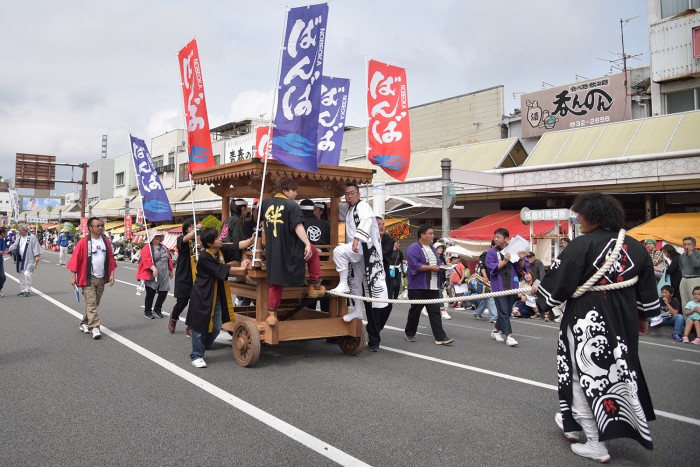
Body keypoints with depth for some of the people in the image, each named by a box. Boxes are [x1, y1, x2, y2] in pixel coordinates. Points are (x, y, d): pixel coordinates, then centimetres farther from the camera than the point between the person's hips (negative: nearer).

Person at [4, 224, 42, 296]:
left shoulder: (32, 237, -8)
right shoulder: (19, 238, 13)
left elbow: (35, 247, -10)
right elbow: (15, 245, 9)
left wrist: (37, 257, -15)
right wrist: (9, 249, -10)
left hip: (29, 260, -7)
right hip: (20, 260, 7)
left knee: (27, 274, -15)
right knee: (21, 275, 11)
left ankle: (28, 290, -5)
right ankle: (23, 290, 20)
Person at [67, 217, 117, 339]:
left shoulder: (106, 241, 6)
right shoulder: (84, 242, -9)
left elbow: (111, 258, 10)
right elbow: (75, 259, -8)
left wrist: (112, 274, 4)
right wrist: (73, 276, -9)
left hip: (101, 278, 5)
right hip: (88, 278, -5)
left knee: (95, 303, 13)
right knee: (91, 303, -9)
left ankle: (84, 324, 28)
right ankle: (94, 328, -9)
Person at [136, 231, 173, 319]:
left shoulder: (164, 247, 15)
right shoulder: (147, 248, -6)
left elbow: (169, 259, 20)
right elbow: (146, 260, -19)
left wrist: (171, 270, 19)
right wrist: (153, 268, -30)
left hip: (164, 276, 6)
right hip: (151, 276, -6)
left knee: (164, 292, 5)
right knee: (150, 294, 2)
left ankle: (157, 309, 26)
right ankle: (147, 312, 17)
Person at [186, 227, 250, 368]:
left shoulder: (221, 250, 0)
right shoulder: (204, 257, -22)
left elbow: (237, 246, -1)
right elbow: (220, 270, -24)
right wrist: (241, 269, -17)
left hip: (217, 295, 7)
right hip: (202, 295, -7)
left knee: (216, 327, 11)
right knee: (199, 325, 0)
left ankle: (203, 346, 34)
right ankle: (196, 356, 11)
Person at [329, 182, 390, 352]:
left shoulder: (363, 206, -6)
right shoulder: (349, 211, 19)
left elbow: (366, 221, -25)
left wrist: (357, 239, -37)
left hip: (366, 248, -8)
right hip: (357, 254, 8)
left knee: (339, 251, -28)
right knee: (356, 285, 11)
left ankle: (343, 284, -18)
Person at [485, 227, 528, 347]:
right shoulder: (491, 252, -2)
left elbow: (522, 268, 4)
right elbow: (491, 268, -12)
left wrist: (522, 260, -17)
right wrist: (505, 261, -21)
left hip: (512, 285, 3)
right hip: (498, 286, -3)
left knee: (507, 311, 12)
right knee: (503, 311, -6)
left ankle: (496, 330, 30)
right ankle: (509, 336, -4)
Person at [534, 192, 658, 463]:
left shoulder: (582, 244, -17)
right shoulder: (635, 247, 4)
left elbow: (558, 281, -13)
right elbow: (647, 287, 12)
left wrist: (538, 290, 6)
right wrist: (643, 316, 23)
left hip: (587, 321, -7)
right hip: (623, 321, 7)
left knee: (586, 375, 6)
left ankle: (595, 445, 13)